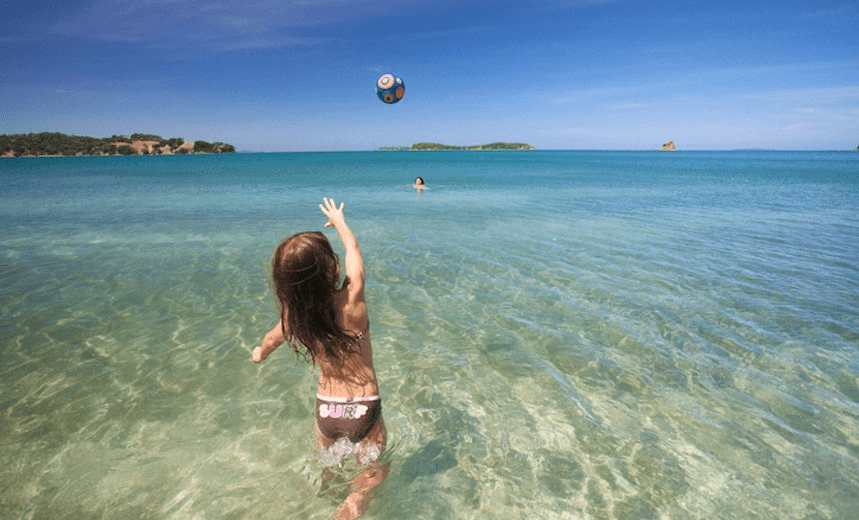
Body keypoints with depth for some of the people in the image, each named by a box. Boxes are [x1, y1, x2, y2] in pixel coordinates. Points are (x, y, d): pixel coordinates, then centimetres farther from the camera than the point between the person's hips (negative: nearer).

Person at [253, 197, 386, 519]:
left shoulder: (291, 319, -16)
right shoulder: (351, 301, -26)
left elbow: (269, 342, 8)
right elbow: (352, 248, -8)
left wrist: (260, 354, 32)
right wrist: (338, 219, 11)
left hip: (325, 410, 4)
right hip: (364, 411, -4)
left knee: (327, 465, 36)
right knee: (373, 473, 16)